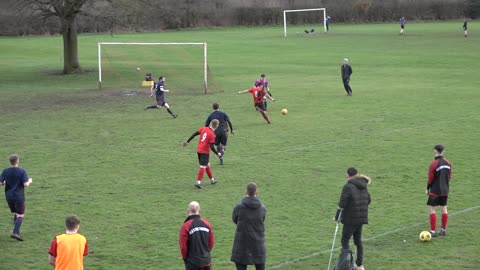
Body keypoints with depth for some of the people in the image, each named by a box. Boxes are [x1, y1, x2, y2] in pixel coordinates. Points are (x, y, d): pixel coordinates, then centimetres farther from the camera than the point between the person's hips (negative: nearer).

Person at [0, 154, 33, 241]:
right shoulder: (22, 171, -13)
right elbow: (25, 184, -18)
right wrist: (29, 181, 3)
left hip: (9, 196, 4)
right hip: (19, 197, -4)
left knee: (15, 214, 20)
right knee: (20, 215, 1)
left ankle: (17, 232, 22)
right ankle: (15, 232, -15)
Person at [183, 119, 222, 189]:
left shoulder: (204, 129, 2)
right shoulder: (212, 134, -16)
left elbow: (194, 134, 5)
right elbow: (212, 147, -18)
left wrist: (187, 141, 14)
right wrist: (217, 154, -5)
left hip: (199, 150, 7)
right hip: (205, 152, -7)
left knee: (207, 165, 20)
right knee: (203, 167, -5)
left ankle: (212, 180, 33)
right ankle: (198, 182, -13)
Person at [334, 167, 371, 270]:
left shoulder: (348, 187, -15)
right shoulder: (363, 186, 6)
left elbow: (342, 204, -16)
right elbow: (368, 200, 13)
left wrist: (337, 217, -7)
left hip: (351, 219, -7)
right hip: (362, 218, 7)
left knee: (345, 241, 2)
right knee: (358, 240, 17)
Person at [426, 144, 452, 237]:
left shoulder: (433, 164, -16)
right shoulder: (448, 163, 2)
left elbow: (430, 179, -11)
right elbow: (449, 176, 9)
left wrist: (427, 189, 3)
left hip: (435, 191, -6)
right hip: (445, 190, 6)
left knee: (431, 208, 1)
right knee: (443, 208, 13)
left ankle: (433, 231, -3)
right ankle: (443, 230, 19)